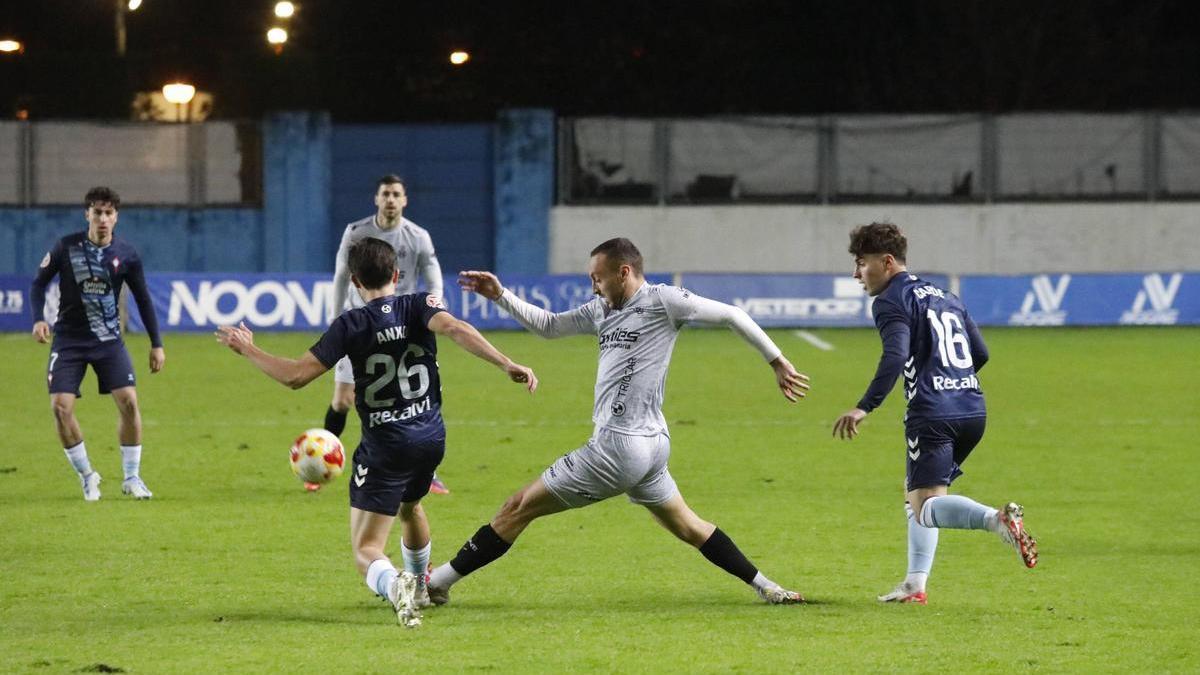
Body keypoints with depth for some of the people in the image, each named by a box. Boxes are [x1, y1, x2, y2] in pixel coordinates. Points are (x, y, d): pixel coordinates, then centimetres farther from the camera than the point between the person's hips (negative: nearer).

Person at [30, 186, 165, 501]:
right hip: (69, 340, -1)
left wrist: (156, 345, 5)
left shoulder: (126, 254, -3)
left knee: (128, 402, -13)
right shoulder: (66, 247, -6)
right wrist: (38, 319, -14)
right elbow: (39, 282, 3)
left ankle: (132, 477, 5)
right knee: (60, 407, -12)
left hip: (109, 340, 1)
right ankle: (86, 475, 8)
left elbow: (143, 299, 6)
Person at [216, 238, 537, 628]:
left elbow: (295, 376, -10)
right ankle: (419, 588, 53)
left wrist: (247, 350, 4)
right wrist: (506, 364, -29)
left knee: (366, 550, -5)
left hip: (385, 444, -4)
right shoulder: (419, 307, -1)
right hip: (431, 437, 4)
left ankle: (395, 585, -38)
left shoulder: (350, 326, -7)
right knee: (410, 505, 37)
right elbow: (455, 329, -22)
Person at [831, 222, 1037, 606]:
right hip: (973, 409, 8)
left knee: (926, 507, -15)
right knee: (914, 492, 24)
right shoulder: (943, 296, 23)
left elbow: (895, 357, -19)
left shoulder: (891, 301, -2)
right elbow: (980, 353, 22)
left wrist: (864, 408, -25)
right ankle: (915, 585, 20)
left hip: (932, 415, -8)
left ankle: (997, 520, -42)